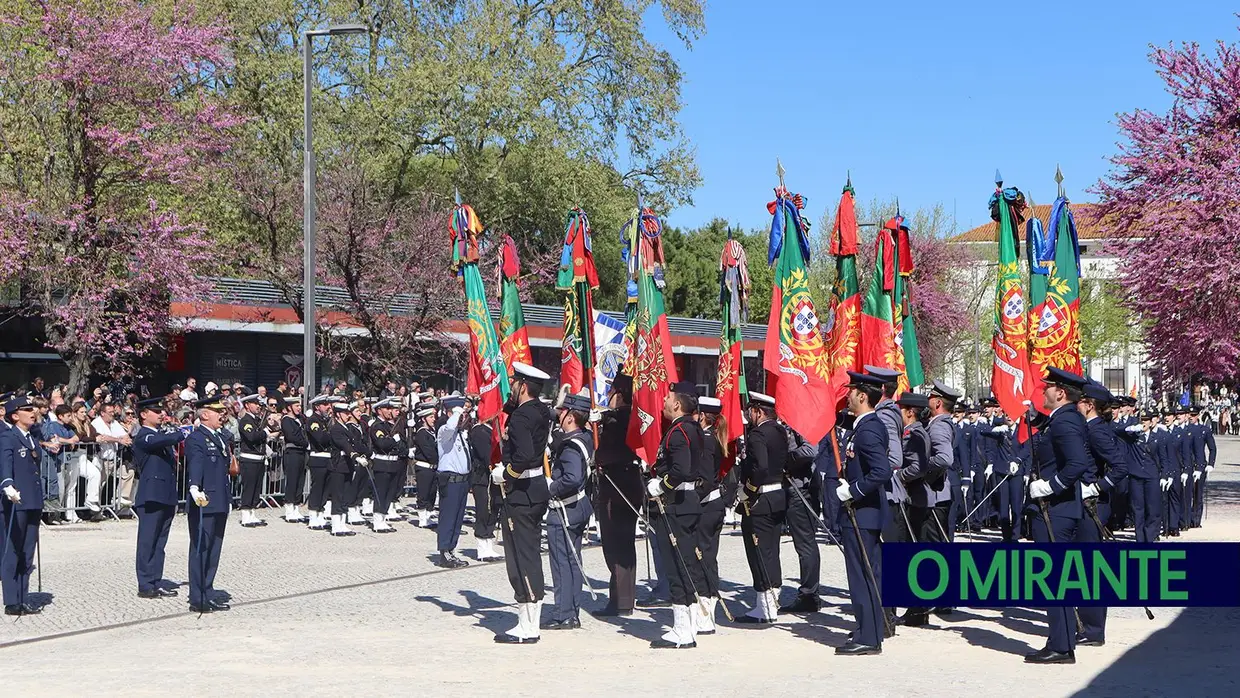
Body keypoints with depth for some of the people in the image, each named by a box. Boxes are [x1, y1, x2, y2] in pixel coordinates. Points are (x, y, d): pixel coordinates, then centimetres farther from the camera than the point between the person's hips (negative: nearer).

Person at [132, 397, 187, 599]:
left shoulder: (164, 433, 19)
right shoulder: (143, 436, -9)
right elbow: (161, 441, -28)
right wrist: (185, 433, -29)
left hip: (166, 496, 8)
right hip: (151, 497, -8)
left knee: (159, 543, 11)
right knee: (147, 542, -4)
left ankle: (157, 583, 15)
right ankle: (145, 586, -2)